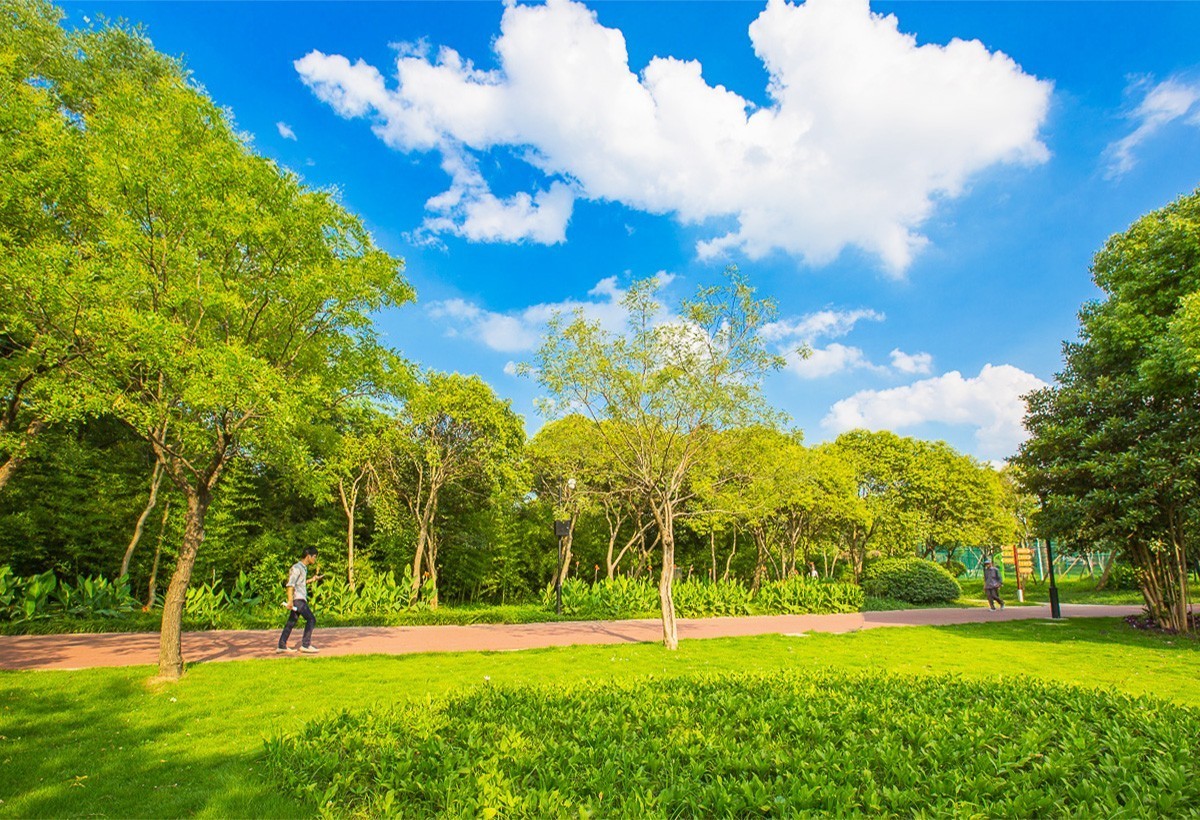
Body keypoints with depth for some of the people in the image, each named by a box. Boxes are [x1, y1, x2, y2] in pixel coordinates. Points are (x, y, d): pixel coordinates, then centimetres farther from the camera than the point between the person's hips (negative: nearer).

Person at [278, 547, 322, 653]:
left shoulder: (304, 568, 17)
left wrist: (312, 580, 20)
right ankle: (305, 645, -9)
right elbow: (290, 584, -19)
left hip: (301, 599, 9)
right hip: (297, 599, -9)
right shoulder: (297, 567, -12)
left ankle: (282, 646, 17)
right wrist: (290, 600, -25)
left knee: (291, 622, 12)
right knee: (311, 619, -11)